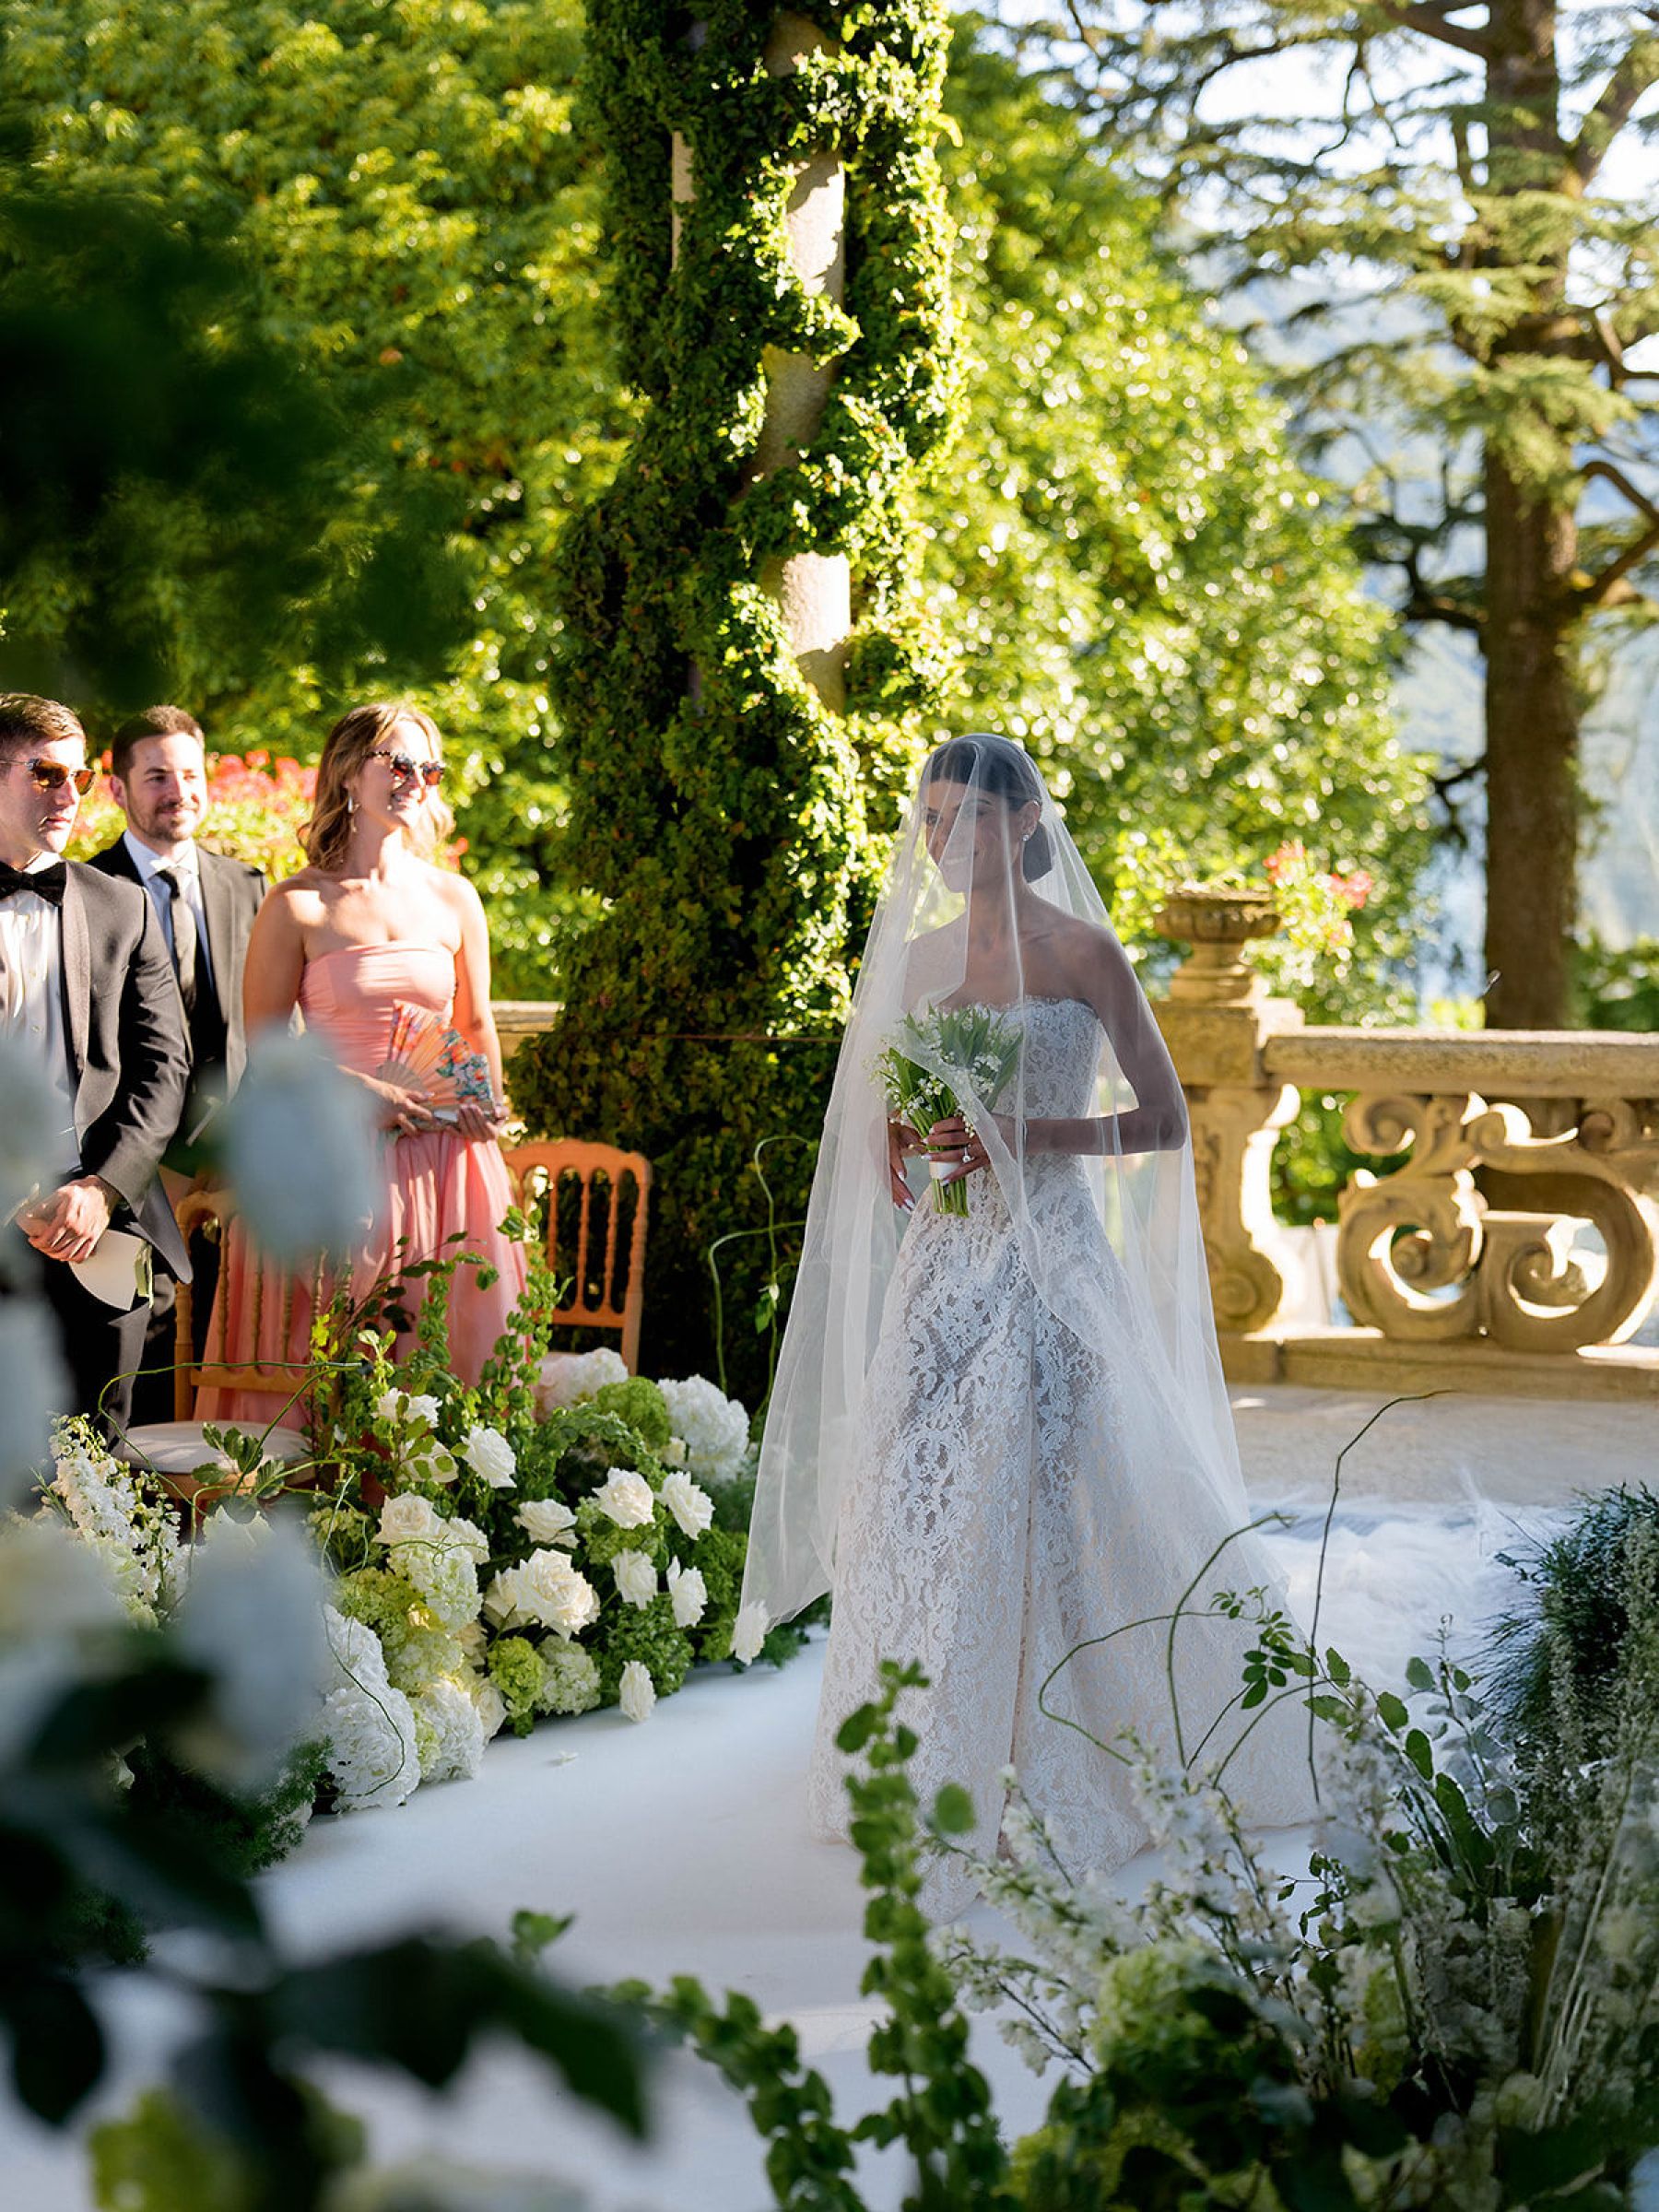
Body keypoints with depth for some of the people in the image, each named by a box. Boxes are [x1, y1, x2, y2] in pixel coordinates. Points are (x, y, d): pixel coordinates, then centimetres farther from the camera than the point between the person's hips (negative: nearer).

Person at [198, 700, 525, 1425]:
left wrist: (486, 1102, 0)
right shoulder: (297, 906, -3)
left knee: (454, 1352, 4)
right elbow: (264, 1044, -3)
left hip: (444, 1162, 4)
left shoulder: (454, 900, 9)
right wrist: (364, 1091, -15)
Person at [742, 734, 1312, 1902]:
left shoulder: (1083, 953, -4)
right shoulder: (918, 957, 12)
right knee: (916, 1504, 1)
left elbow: (1163, 1120, -5)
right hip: (943, 1263, 5)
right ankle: (931, 1772, 11)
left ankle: (1057, 1777, 0)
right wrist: (896, 1145, 0)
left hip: (1050, 1259, -5)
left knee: (1044, 1498, -10)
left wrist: (1024, 1135, -16)